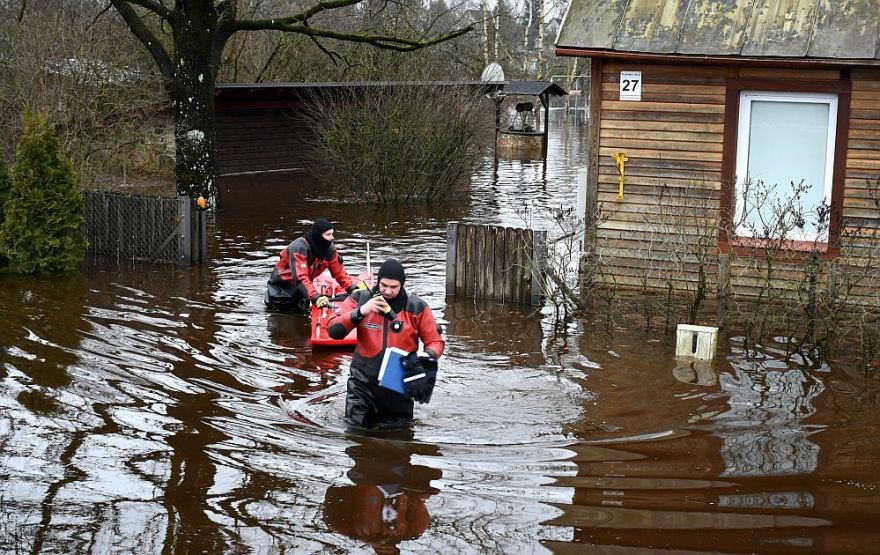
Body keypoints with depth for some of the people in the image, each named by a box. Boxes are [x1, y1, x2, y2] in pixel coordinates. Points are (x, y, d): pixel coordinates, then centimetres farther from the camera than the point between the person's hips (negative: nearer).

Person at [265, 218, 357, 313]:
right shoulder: (299, 248, -35)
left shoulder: (330, 249, -14)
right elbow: (300, 278, -44)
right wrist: (316, 297, -55)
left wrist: (352, 288, -24)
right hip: (282, 284, -6)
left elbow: (339, 272, -8)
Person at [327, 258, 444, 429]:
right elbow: (333, 330, -12)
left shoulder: (417, 307, -6)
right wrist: (360, 312, -25)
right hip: (364, 383, 0)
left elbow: (435, 342, 1)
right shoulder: (360, 299, -5)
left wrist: (427, 355, -22)